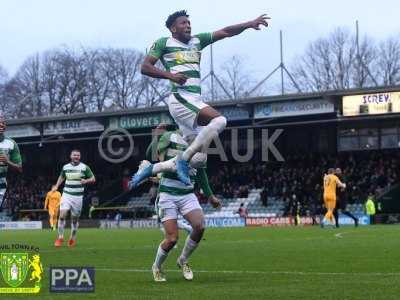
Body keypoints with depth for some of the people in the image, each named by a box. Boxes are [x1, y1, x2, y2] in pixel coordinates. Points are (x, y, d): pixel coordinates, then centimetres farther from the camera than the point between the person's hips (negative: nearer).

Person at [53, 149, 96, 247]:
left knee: (75, 219, 6)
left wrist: (86, 181, -18)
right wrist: (56, 186, 11)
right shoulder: (65, 167, 6)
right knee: (62, 215, -15)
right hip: (66, 195, 1)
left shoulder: (84, 167, -1)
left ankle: (73, 238, 26)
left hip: (78, 196, -1)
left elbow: (93, 179, 3)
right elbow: (61, 177, 26)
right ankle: (60, 237, -5)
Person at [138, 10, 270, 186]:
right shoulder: (164, 43, 4)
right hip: (180, 99, -8)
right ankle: (184, 159, -21)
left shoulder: (197, 41, 21)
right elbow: (145, 67, -4)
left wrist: (249, 24, 3)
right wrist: (170, 75, -18)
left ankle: (152, 169, 16)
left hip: (195, 101, 8)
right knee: (219, 120, -29)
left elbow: (225, 32, 15)